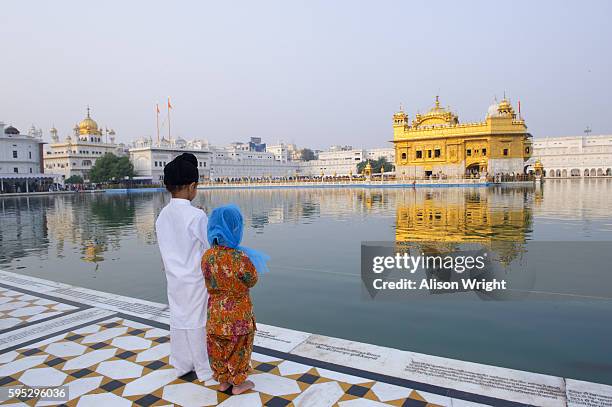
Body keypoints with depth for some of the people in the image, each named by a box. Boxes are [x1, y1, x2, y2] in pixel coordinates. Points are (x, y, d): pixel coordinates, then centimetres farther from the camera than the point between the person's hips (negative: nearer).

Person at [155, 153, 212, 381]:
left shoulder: (162, 215, -2)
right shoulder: (197, 216, -22)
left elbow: (164, 250, 7)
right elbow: (211, 249, -16)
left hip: (174, 279, 6)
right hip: (195, 279, -6)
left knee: (178, 319, 18)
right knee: (198, 322, 7)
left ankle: (181, 364, 34)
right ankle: (204, 369, 23)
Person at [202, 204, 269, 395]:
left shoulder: (207, 256, -12)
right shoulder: (240, 258, -28)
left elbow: (210, 282, 3)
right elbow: (252, 281, -10)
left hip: (216, 313, 4)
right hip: (237, 314, -4)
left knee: (219, 347, 21)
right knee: (237, 348, 16)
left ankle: (223, 381, 39)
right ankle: (238, 383, 34)